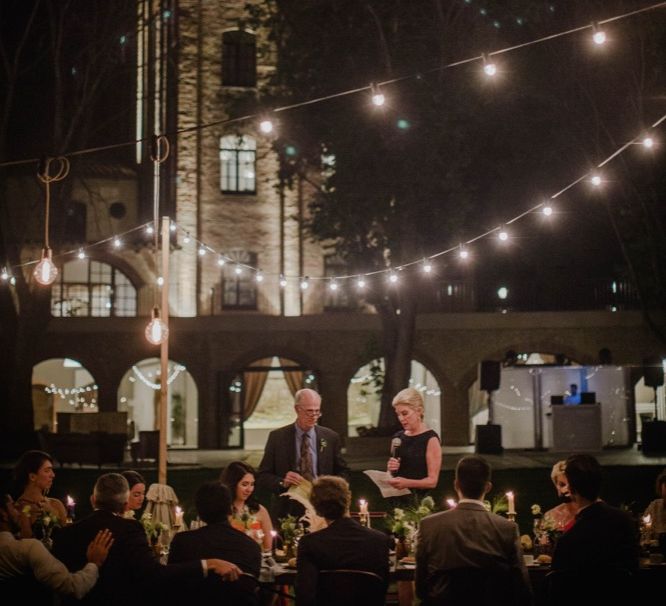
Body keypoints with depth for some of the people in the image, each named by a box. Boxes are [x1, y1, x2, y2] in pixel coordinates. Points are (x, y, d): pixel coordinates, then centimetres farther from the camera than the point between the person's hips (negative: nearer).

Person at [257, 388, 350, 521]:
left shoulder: (331, 437, 5)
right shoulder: (277, 437, 0)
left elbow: (342, 472, 14)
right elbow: (263, 476, 1)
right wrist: (282, 482, -18)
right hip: (288, 511, -1)